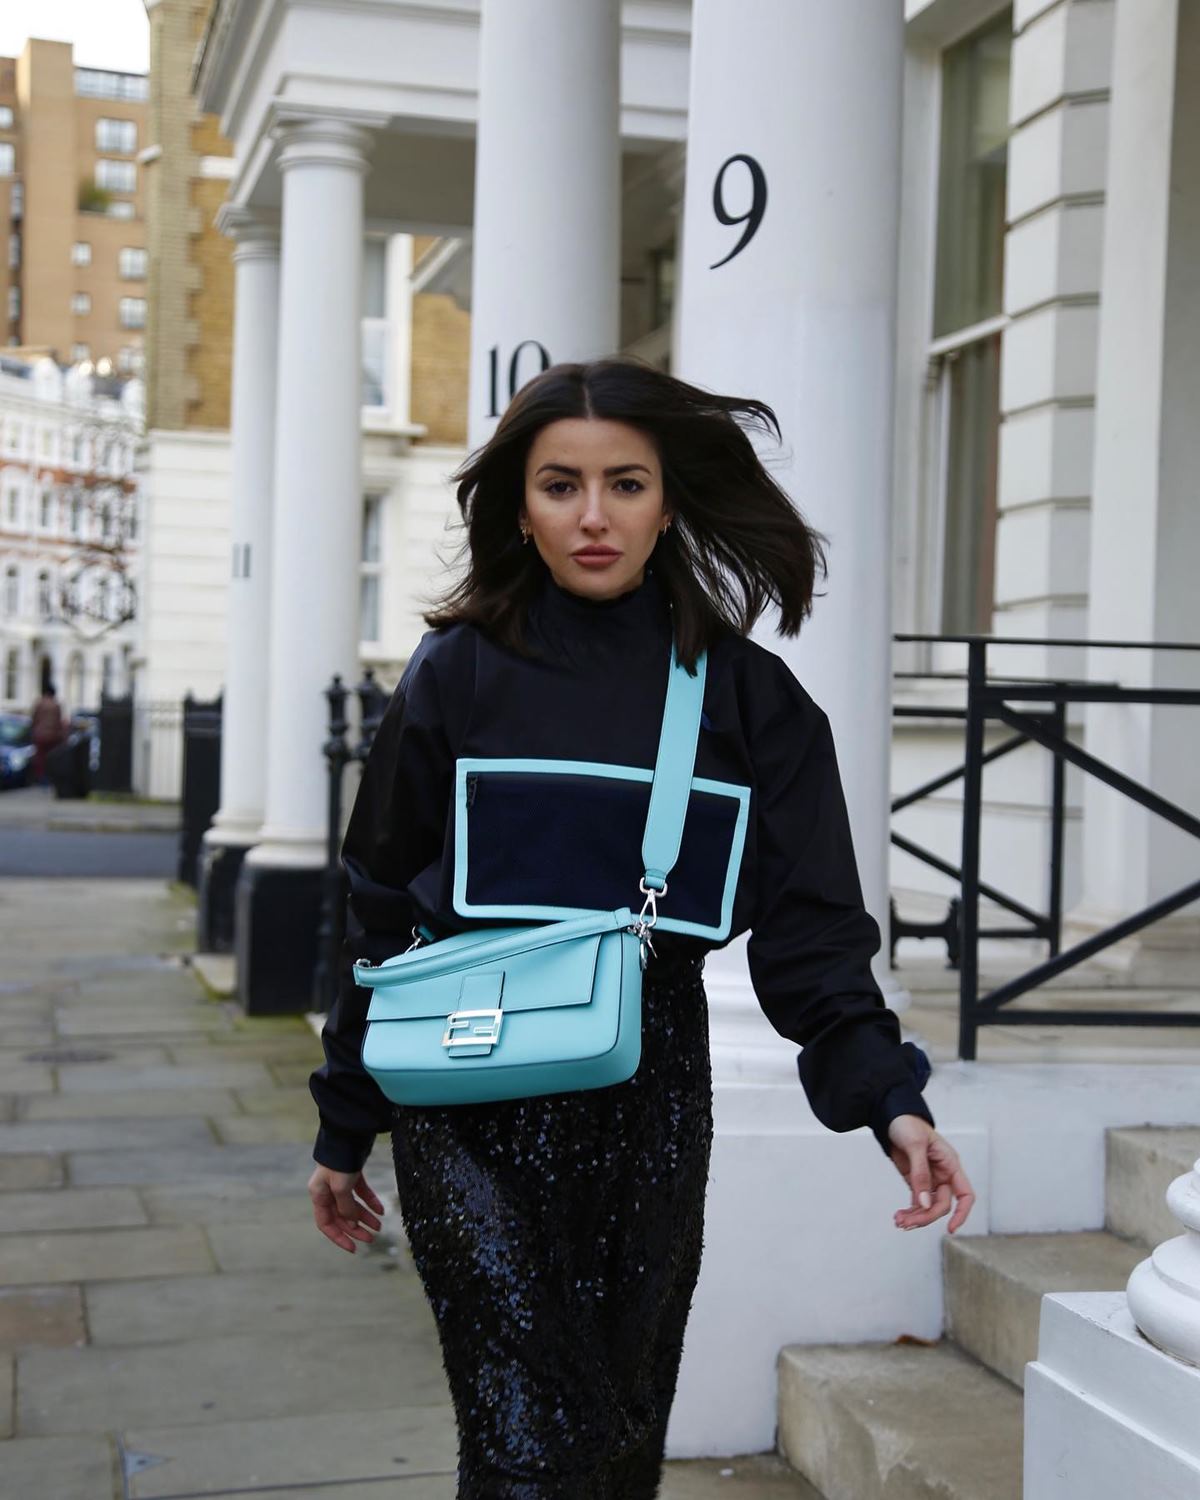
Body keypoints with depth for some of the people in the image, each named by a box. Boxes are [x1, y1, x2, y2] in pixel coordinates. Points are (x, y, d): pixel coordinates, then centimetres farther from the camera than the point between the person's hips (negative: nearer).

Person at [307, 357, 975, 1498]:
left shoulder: (745, 694, 2)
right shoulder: (460, 672, -1)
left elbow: (810, 930, -3)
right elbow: (382, 914, 4)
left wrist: (890, 1100, -18)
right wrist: (345, 1130, 7)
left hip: (648, 1102, 2)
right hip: (475, 1107, -2)